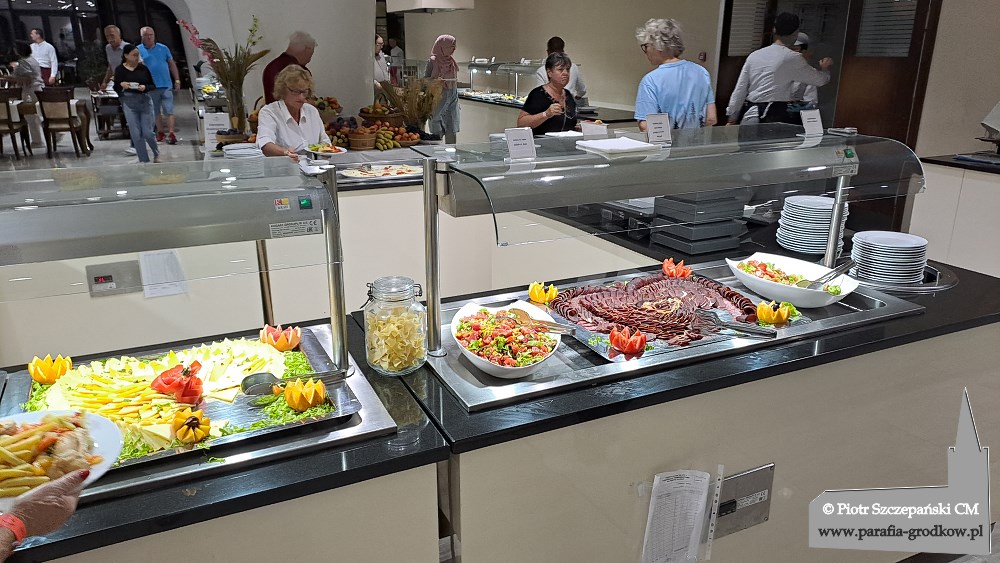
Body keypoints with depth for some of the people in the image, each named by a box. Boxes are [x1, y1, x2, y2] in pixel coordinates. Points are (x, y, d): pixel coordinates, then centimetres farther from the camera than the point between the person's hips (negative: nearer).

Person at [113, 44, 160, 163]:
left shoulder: (143, 68, 0)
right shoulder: (120, 69, 0)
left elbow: (153, 86, 3)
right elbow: (116, 89, 4)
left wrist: (145, 87, -17)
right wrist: (121, 85, -17)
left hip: (145, 101, 0)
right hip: (129, 103, 0)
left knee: (148, 132, -1)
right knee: (136, 134, 0)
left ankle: (156, 154, 26)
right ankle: (144, 160, 11)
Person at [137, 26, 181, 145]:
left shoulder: (163, 48, 6)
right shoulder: (138, 50, 4)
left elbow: (172, 64, 10)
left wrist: (177, 80, 5)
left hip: (166, 85, -1)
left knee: (169, 111, -6)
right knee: (156, 112, 11)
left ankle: (171, 134, -8)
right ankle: (160, 132, 22)